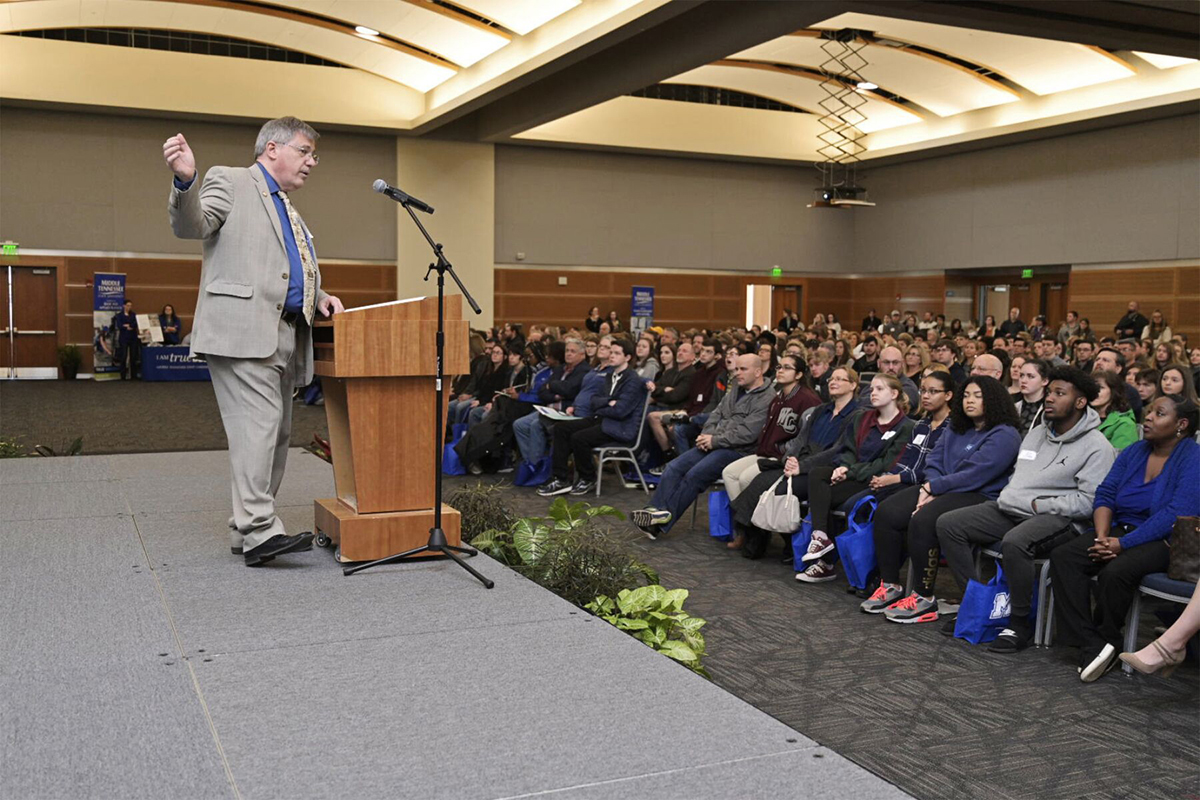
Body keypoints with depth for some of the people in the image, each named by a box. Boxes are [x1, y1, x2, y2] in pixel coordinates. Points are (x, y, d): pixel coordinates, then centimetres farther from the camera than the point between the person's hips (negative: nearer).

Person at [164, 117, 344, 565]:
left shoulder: (288, 210, 29)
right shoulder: (230, 182, 5)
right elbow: (191, 226, -12)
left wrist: (319, 297, 14)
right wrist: (184, 180, -31)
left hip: (283, 337, 9)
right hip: (242, 330, -9)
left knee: (277, 432, 6)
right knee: (258, 426, -16)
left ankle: (246, 529, 13)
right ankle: (259, 531, -17)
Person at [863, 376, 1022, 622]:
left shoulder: (1004, 436, -6)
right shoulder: (955, 429, 21)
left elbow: (974, 476, -16)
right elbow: (934, 461, 14)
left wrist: (933, 487, -12)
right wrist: (929, 490, -7)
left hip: (980, 497, -8)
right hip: (940, 490, 8)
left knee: (922, 521, -33)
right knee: (886, 512, -13)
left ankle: (924, 599, -22)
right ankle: (890, 586, -7)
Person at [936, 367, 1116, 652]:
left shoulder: (1097, 447, -6)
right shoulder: (1036, 434, 20)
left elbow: (1088, 502, -16)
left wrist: (1038, 505, -13)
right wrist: (1007, 498, 7)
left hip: (1058, 518, -8)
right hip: (1012, 510, 8)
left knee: (1014, 542, -39)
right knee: (948, 524, -6)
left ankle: (1020, 625, -19)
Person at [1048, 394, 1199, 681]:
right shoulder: (1134, 452, 13)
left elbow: (1177, 514, -19)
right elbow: (1105, 494, 9)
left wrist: (1123, 543, -23)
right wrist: (1103, 536, -11)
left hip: (1165, 541, -7)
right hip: (1121, 532, 7)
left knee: (1116, 570, -35)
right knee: (1063, 556, -17)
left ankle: (1108, 641, -7)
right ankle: (1092, 646, -22)